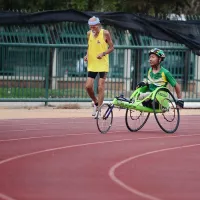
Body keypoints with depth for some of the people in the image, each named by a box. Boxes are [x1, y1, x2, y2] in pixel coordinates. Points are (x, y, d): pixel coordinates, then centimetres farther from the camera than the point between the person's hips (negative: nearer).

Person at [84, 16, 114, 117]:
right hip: (91, 64, 4)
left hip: (102, 64, -4)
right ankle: (96, 103, 23)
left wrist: (103, 53, -19)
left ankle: (99, 109, 2)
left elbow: (111, 47, -3)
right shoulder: (89, 34, 4)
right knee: (88, 86, -3)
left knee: (100, 87, -5)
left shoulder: (105, 33, -9)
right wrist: (87, 55, -1)